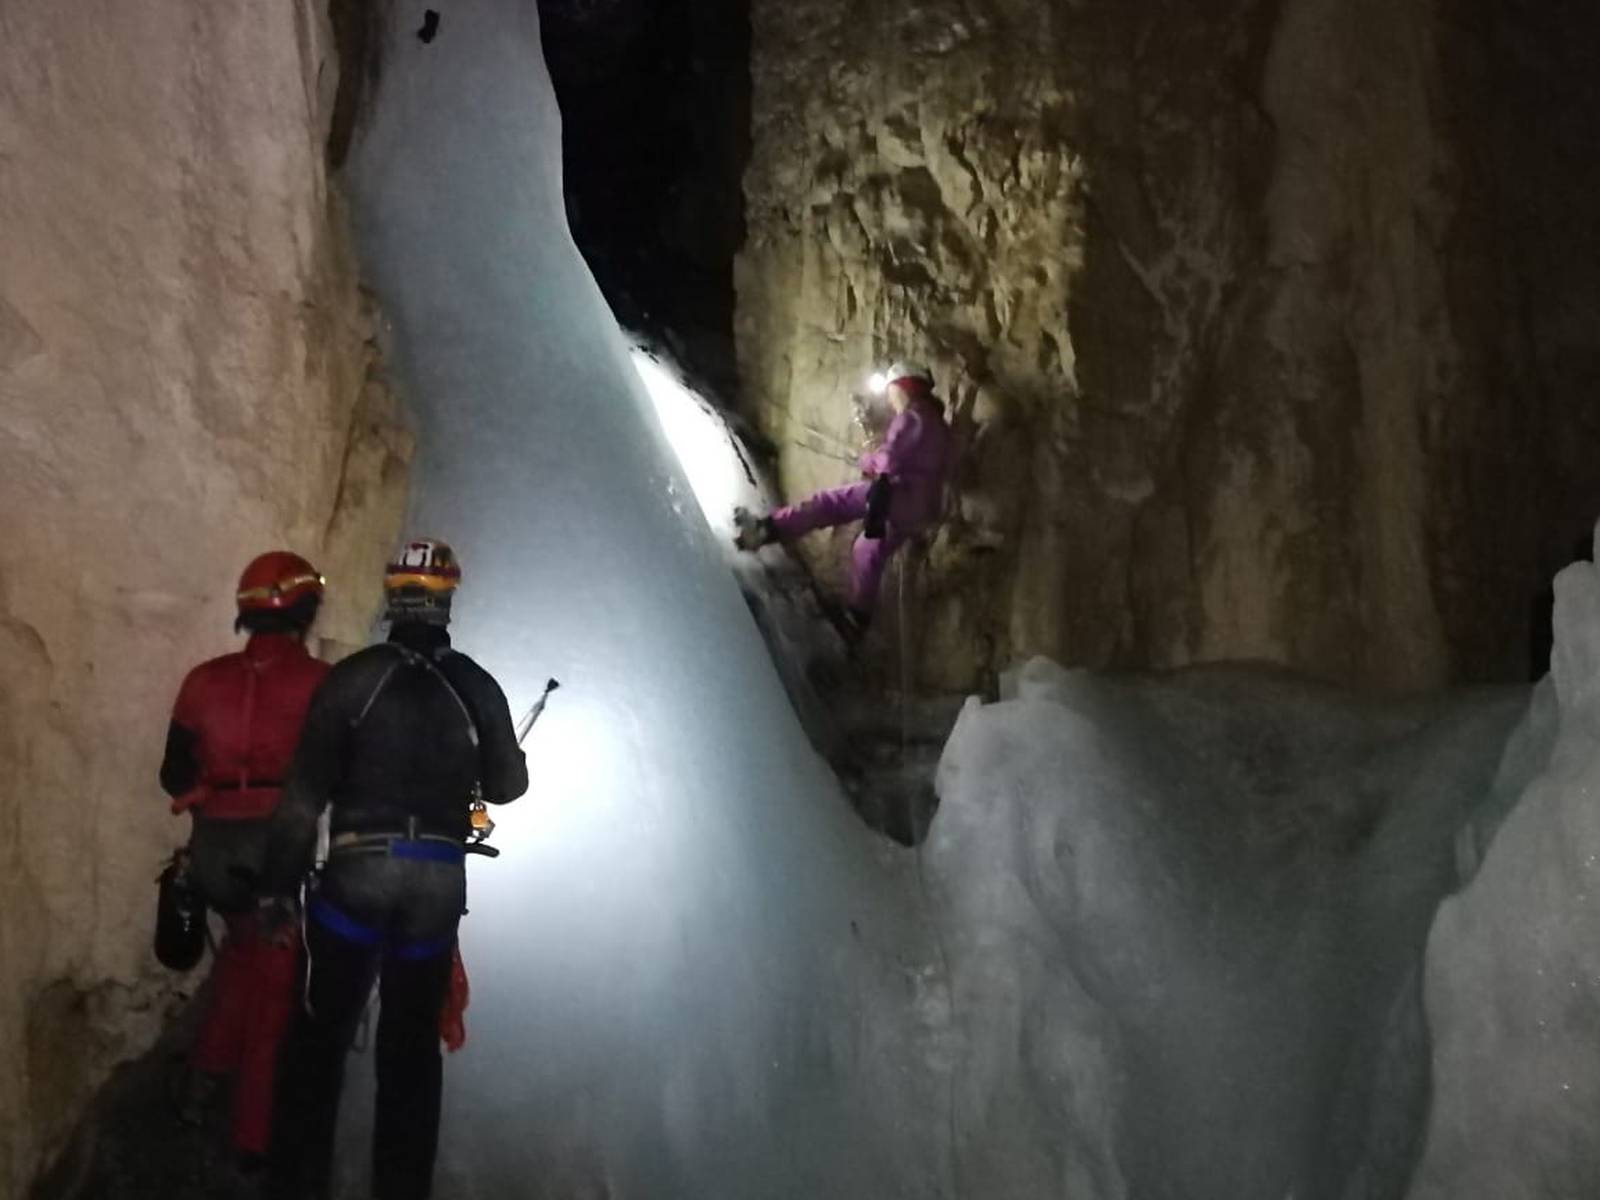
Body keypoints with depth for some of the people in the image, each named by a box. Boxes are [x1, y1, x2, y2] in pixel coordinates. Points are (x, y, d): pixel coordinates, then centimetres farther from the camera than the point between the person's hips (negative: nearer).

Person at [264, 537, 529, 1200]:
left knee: (321, 1034, 9)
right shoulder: (476, 686, -1)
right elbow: (506, 786, 8)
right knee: (413, 1043, 13)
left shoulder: (351, 678, -8)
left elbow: (305, 791, -8)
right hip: (440, 880, 2)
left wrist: (282, 882, 0)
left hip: (357, 871, -2)